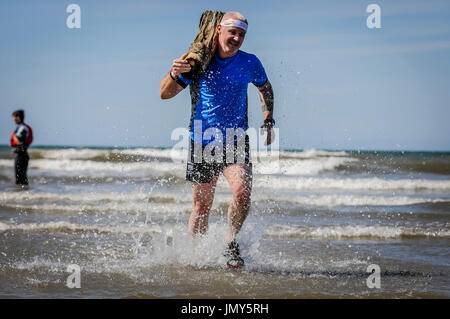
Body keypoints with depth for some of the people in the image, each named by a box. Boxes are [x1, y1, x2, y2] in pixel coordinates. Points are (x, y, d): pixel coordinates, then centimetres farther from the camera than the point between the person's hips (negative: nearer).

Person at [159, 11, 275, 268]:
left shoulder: (250, 63, 1)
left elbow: (266, 88, 23)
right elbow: (165, 94, -3)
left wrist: (268, 122, 14)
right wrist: (174, 75, -23)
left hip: (236, 142, 1)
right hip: (202, 141, 0)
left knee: (243, 192, -22)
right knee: (202, 206, 5)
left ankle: (231, 243, 0)